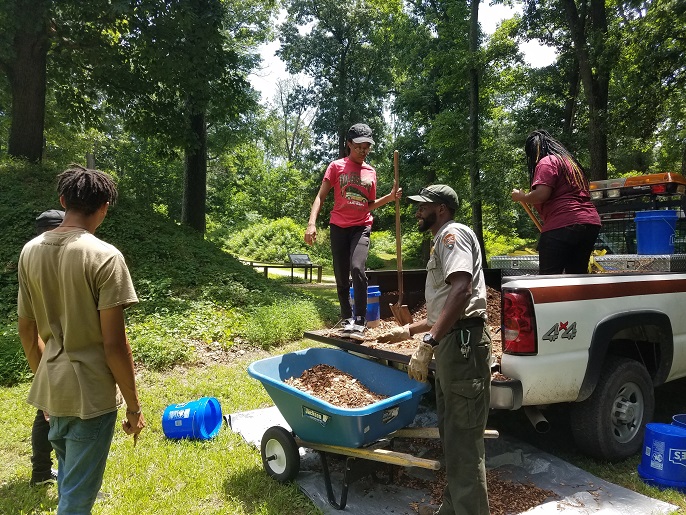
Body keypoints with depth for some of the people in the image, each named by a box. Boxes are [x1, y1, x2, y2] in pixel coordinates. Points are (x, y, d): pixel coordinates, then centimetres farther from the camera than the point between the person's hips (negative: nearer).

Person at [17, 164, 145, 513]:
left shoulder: (30, 251, 1)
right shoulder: (104, 256, -19)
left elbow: (27, 331, 8)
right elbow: (114, 343, -19)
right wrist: (133, 405, -8)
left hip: (51, 390, 7)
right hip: (91, 393, -7)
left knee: (68, 483, 26)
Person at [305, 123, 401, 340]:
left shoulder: (371, 172, 10)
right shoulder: (336, 167, 1)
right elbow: (321, 197, -2)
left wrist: (390, 197, 0)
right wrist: (312, 223, -15)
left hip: (361, 227, 0)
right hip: (338, 227, 0)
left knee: (358, 269, -23)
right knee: (341, 278, 5)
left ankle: (360, 322, -17)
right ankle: (347, 320, 21)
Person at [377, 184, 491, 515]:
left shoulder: (452, 233, -6)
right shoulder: (443, 241, 25)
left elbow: (462, 291, -25)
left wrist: (427, 343, -29)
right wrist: (408, 330, 37)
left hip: (462, 342, -11)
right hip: (451, 344, 11)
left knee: (463, 439, -5)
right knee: (452, 435, 18)